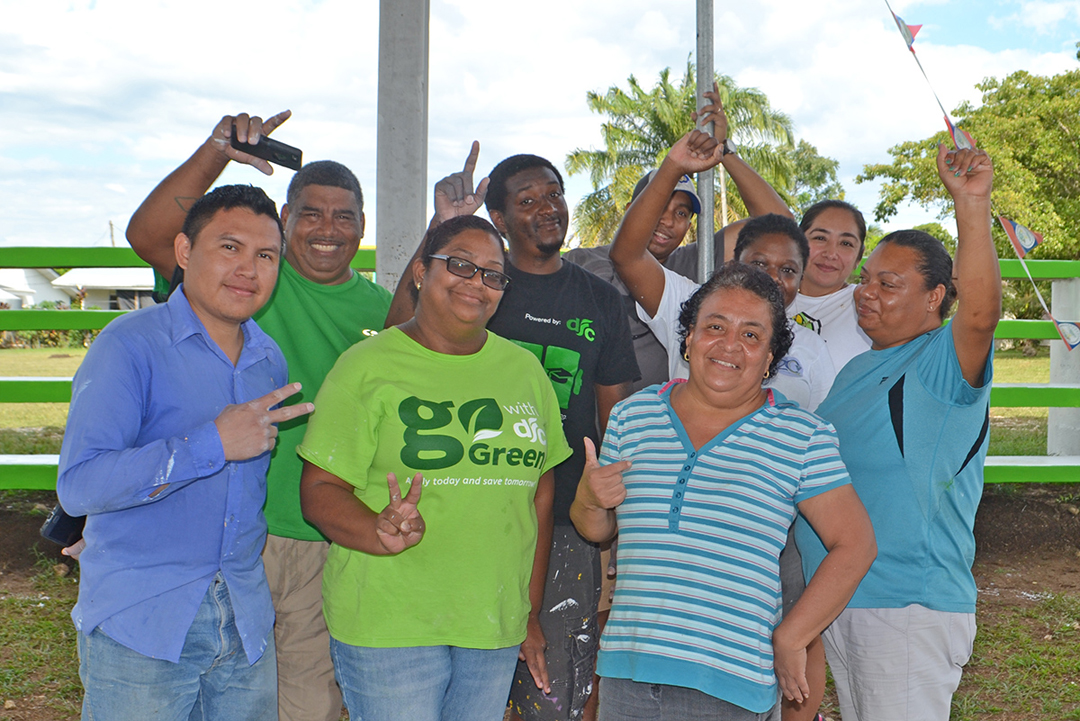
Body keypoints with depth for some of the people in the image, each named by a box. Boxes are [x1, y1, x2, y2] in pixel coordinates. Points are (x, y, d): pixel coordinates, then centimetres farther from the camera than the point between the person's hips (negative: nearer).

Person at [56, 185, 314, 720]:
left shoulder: (271, 361, 9)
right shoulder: (129, 345, -12)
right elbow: (79, 485, -23)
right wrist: (211, 445, -25)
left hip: (247, 623, 6)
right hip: (139, 626, -5)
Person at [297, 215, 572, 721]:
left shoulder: (524, 370, 10)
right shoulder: (368, 366, -3)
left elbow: (540, 492, 14)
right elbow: (319, 490, -7)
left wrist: (530, 611, 12)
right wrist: (383, 534, -26)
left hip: (495, 627, 4)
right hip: (387, 625, -4)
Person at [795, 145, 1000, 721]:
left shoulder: (944, 362, -12)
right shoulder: (859, 369, 15)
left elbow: (980, 312, -36)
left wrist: (973, 205, -44)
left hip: (911, 608, -9)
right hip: (835, 599, 9)